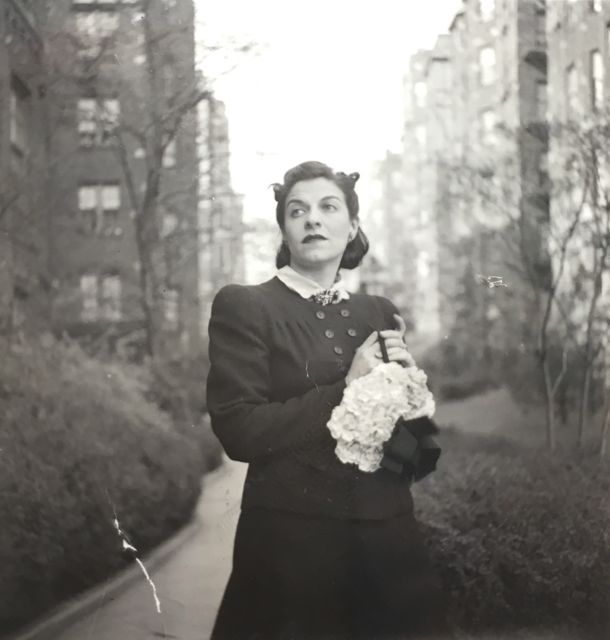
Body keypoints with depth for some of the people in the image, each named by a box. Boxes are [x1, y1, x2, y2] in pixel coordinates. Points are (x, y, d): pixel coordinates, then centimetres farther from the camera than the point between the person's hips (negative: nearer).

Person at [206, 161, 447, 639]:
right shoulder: (244, 307, -3)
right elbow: (239, 430, -14)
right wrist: (346, 390, -13)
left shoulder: (380, 314, 9)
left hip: (389, 539, 4)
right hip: (290, 539, -4)